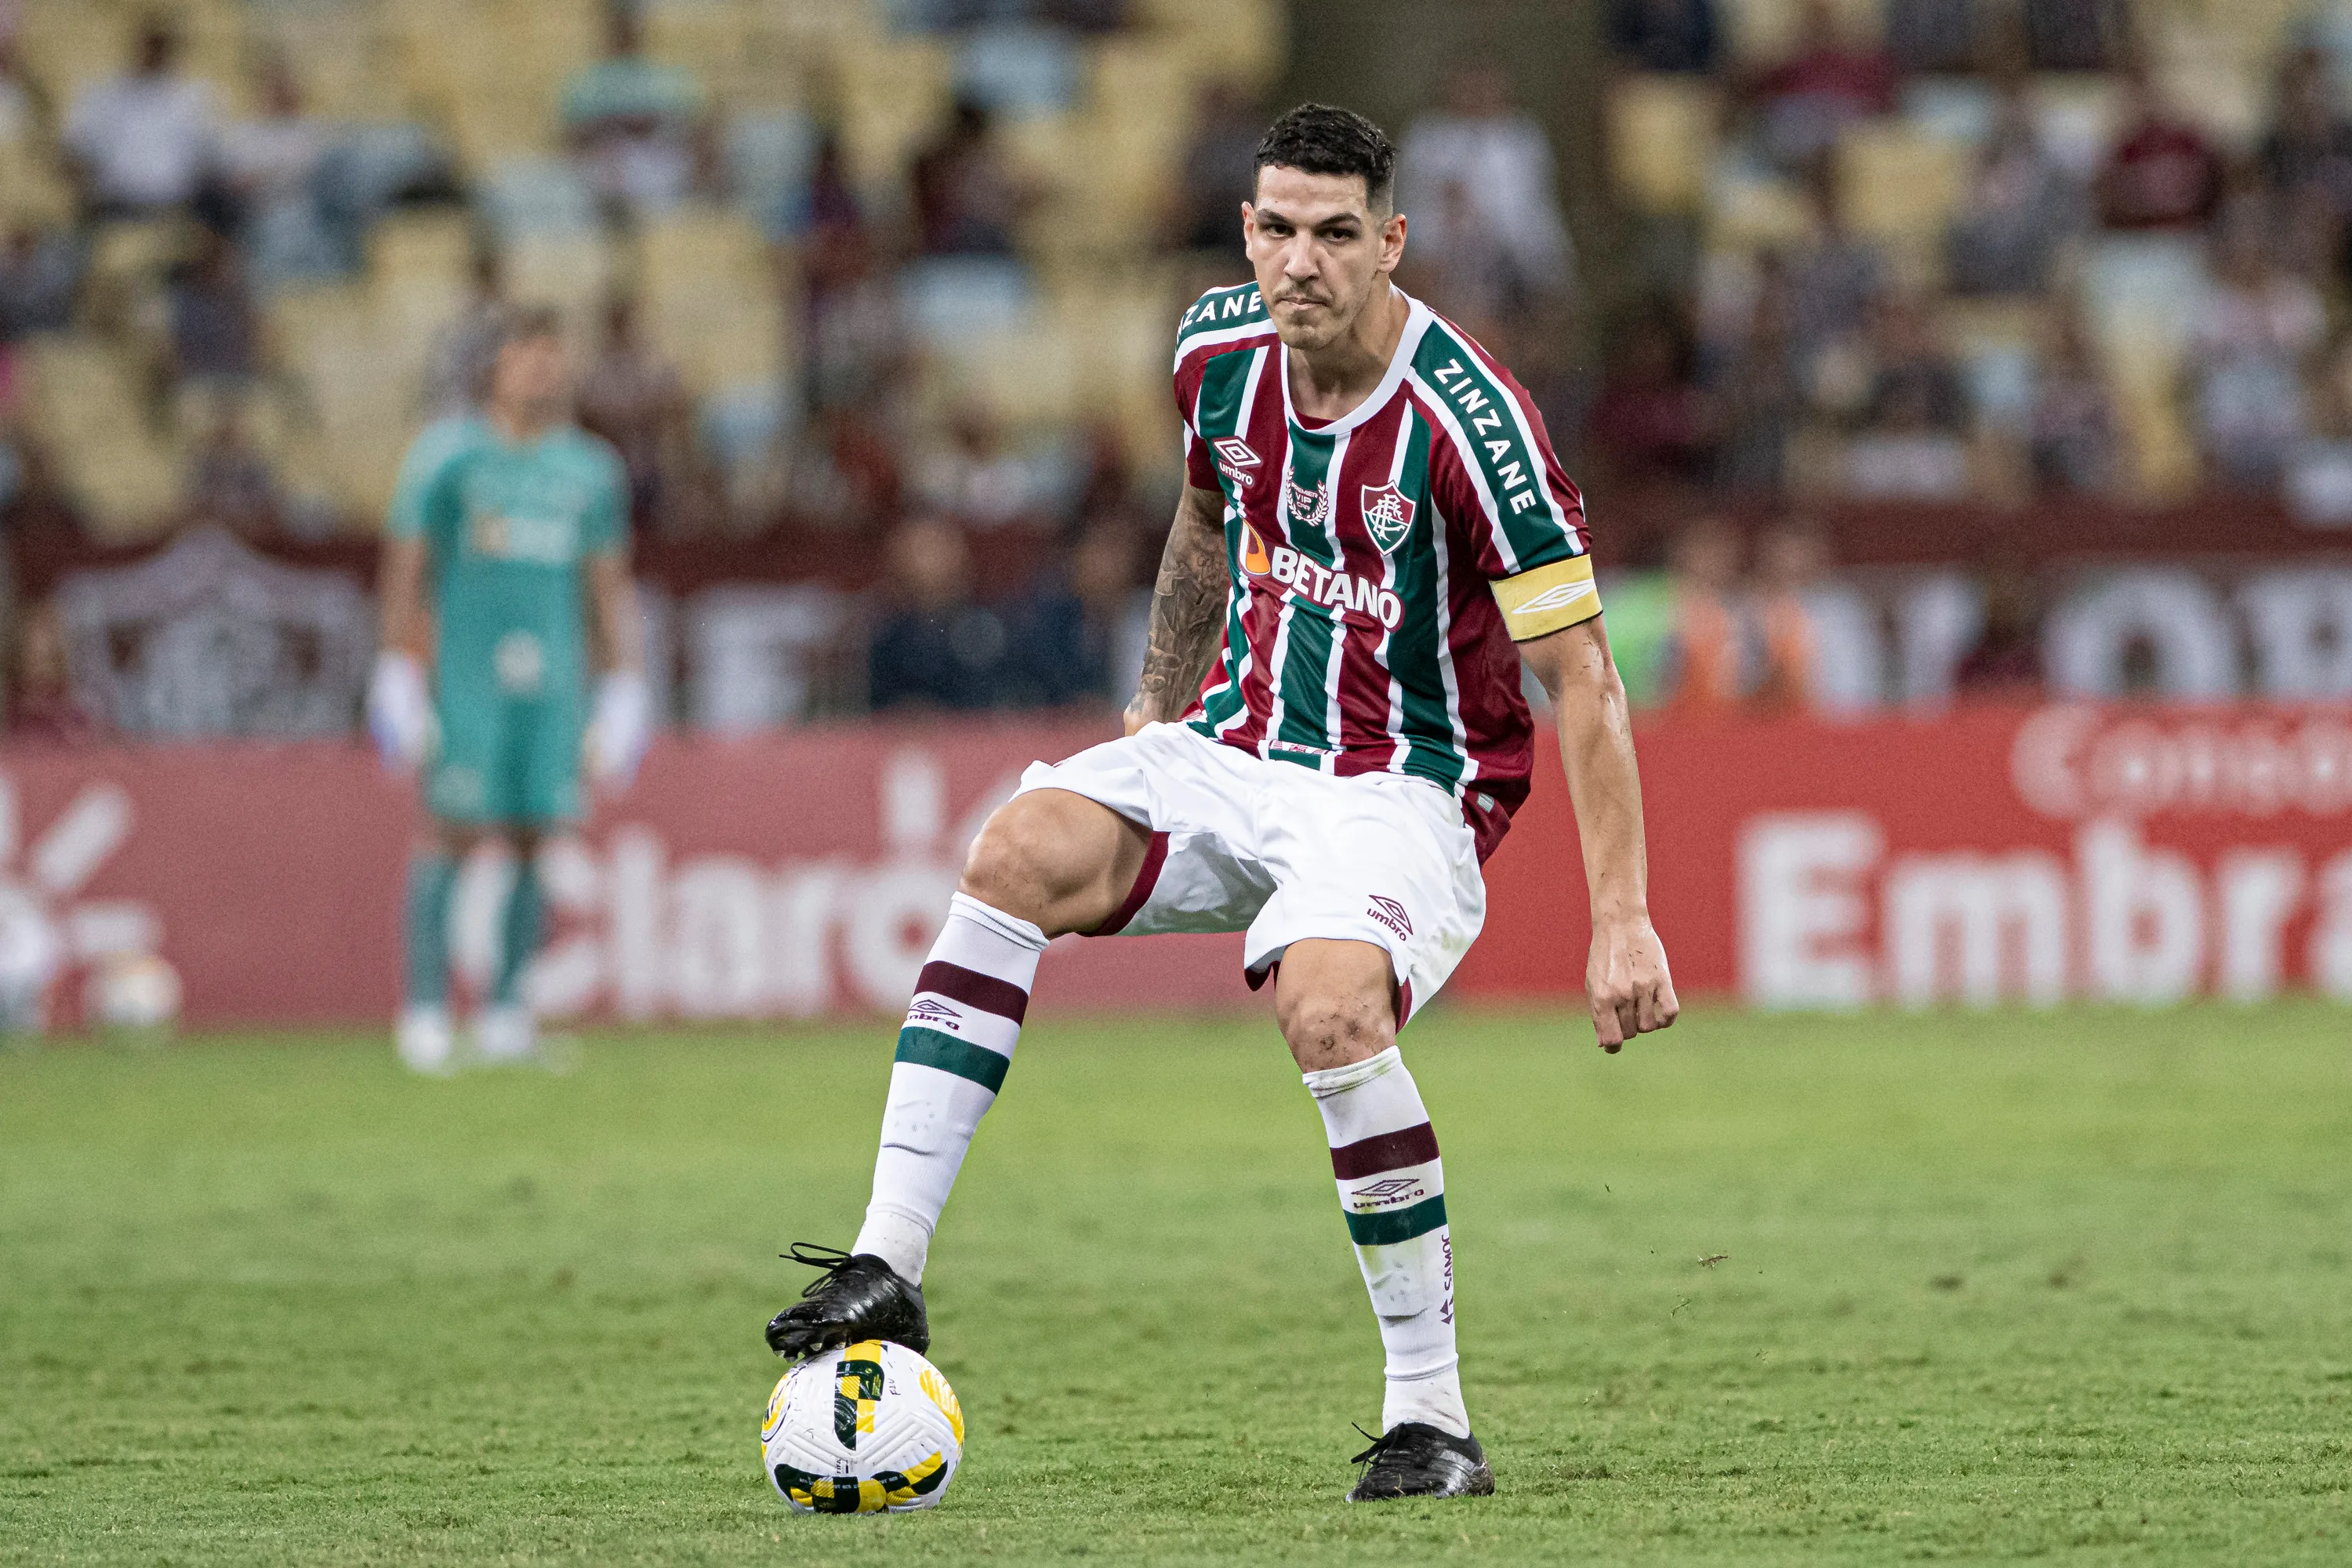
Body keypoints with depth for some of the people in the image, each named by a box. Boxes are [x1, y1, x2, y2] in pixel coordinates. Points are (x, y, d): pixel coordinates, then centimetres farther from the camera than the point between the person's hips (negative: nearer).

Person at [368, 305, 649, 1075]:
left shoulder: (590, 468, 13)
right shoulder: (448, 454, 1)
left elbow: (609, 584, 19)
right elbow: (405, 565, 1)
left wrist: (625, 680, 14)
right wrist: (400, 666, -4)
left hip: (554, 677, 4)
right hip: (466, 670, -4)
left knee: (534, 837, 0)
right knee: (453, 830, -10)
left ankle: (506, 1009, 7)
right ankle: (426, 1006, -7)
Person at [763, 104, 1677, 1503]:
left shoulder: (1467, 416, -20)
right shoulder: (1220, 350, -1)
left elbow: (1582, 678, -18)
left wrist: (1623, 917, -22)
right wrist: (1158, 710, 25)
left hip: (1410, 786, -6)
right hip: (1238, 753, 6)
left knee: (1329, 1006, -34)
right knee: (1021, 853, -22)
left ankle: (1436, 1422, -21)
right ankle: (889, 1269, -26)